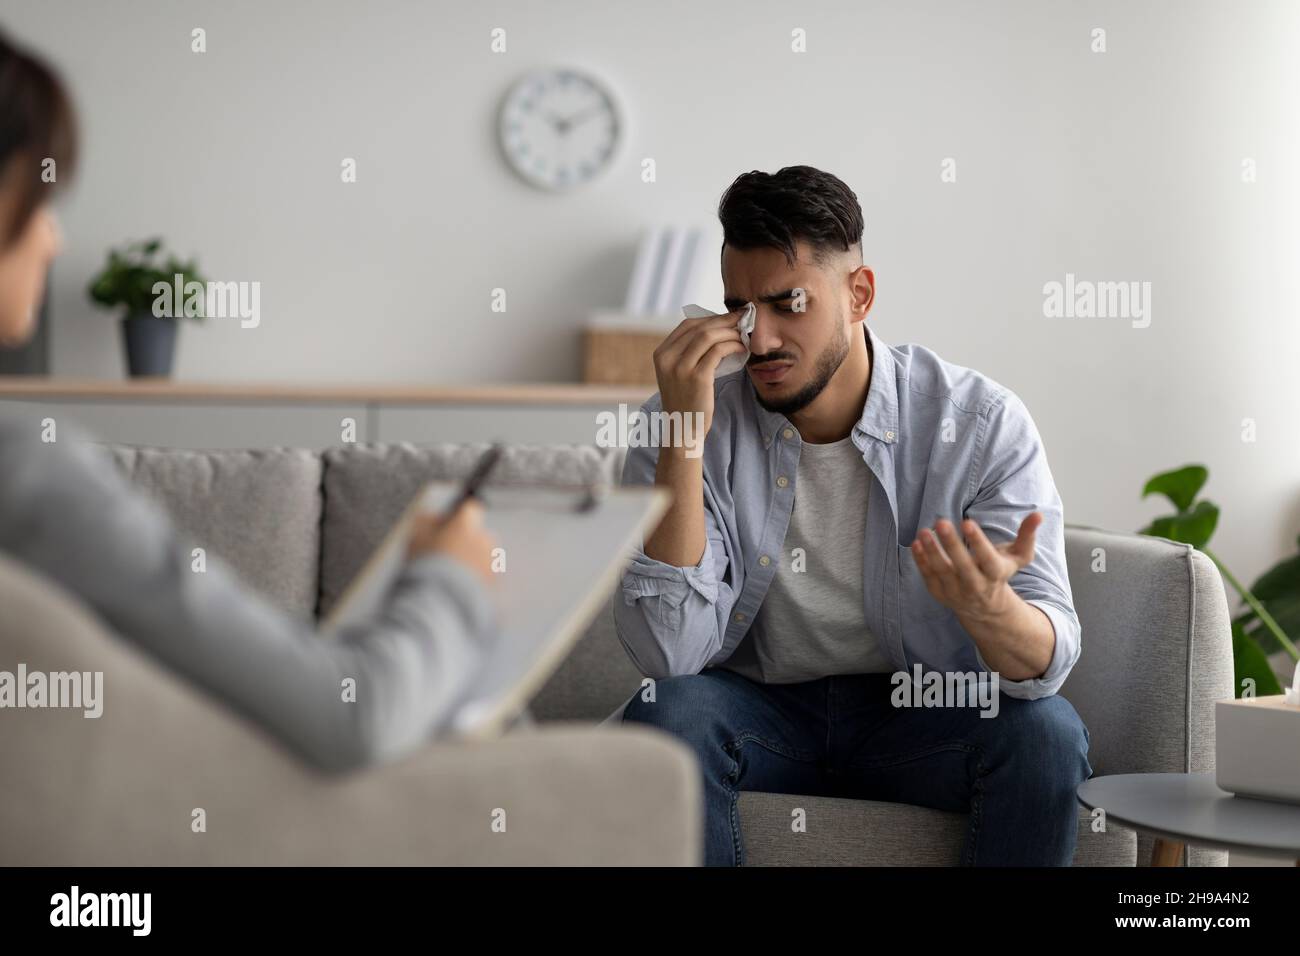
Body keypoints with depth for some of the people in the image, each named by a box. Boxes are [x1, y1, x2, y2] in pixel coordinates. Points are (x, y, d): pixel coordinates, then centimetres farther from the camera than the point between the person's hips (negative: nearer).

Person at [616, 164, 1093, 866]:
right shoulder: (684, 424, -10)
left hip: (927, 711, 0)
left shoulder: (982, 422, -11)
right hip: (762, 710, 0)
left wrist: (989, 606, -44)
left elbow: (1050, 659, -18)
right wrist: (683, 434, -28)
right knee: (665, 715, -31)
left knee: (1046, 733, -29)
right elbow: (670, 654, -21)